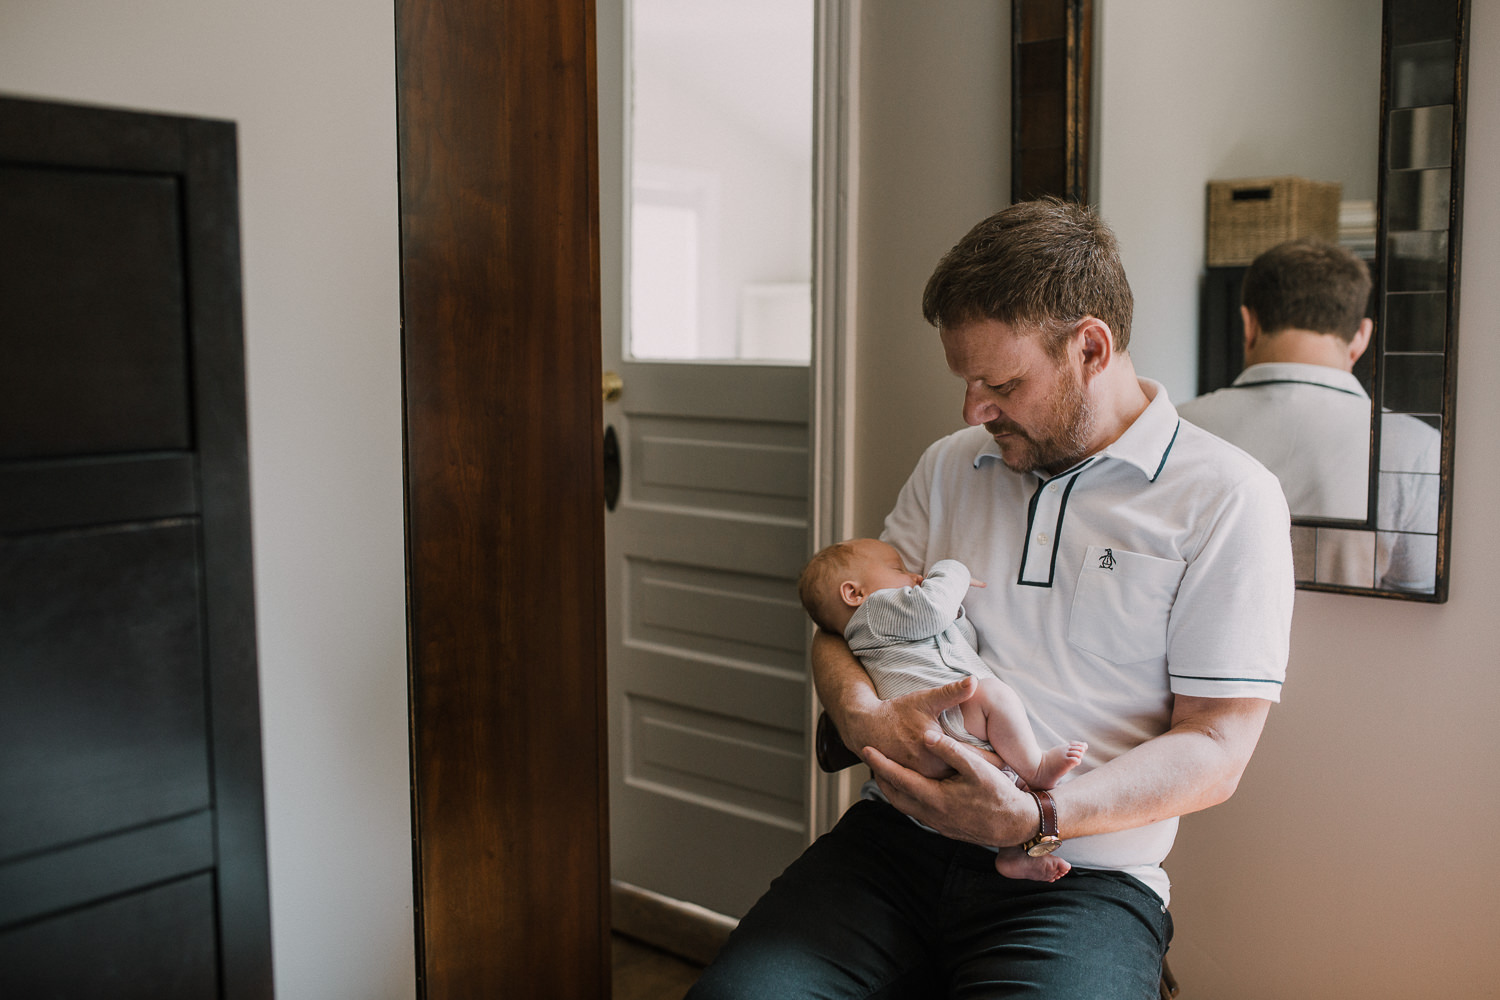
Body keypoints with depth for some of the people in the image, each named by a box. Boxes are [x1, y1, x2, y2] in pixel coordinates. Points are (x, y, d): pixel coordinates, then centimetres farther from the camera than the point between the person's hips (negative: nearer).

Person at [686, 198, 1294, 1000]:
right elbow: (842, 618, 16)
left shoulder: (1227, 498, -2)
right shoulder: (950, 466, 15)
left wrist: (1035, 819, -21)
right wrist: (861, 713, -9)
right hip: (895, 841, 3)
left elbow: (1215, 750, -6)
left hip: (1081, 873, -3)